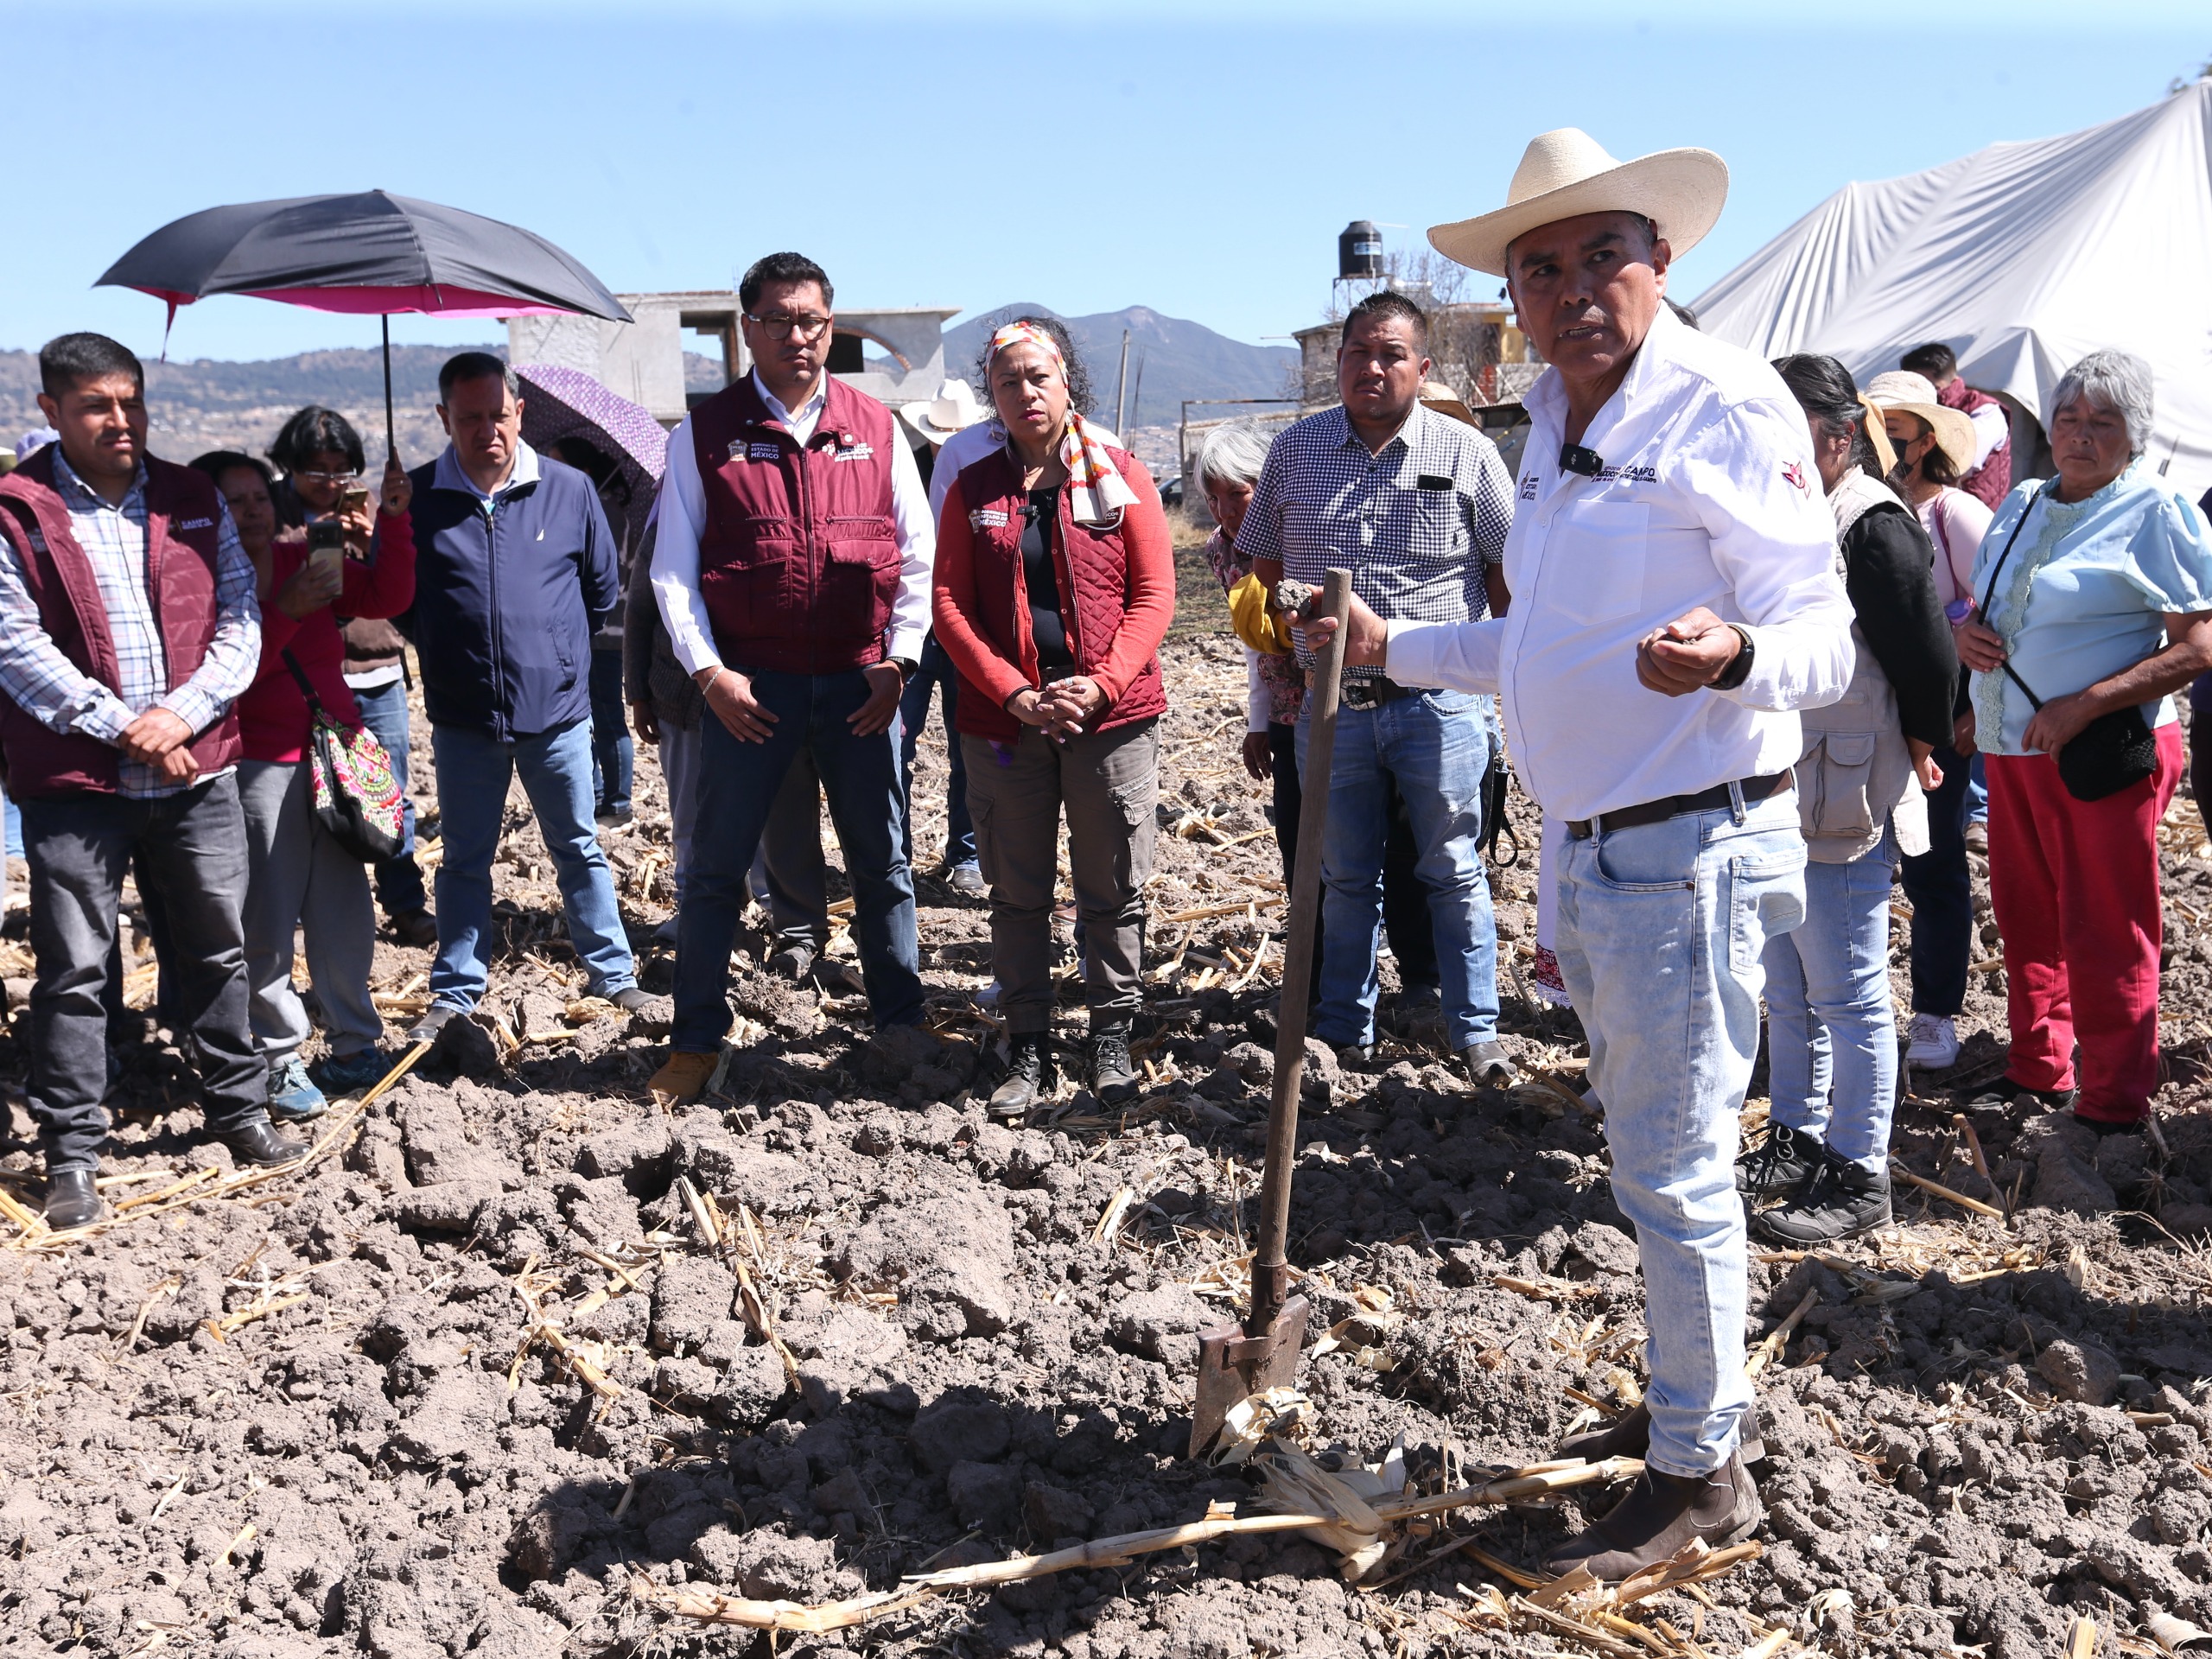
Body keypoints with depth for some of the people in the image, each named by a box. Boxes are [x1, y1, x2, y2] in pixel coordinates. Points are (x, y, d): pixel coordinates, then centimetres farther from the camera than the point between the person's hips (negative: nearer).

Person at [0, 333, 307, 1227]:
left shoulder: (194, 500, 9)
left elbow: (240, 620, 4)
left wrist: (181, 712, -10)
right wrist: (121, 727, -14)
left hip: (197, 770, 3)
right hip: (74, 780, -3)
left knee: (218, 947, 13)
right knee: (74, 969, 1)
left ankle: (241, 1110, 28)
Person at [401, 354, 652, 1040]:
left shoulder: (570, 489, -3)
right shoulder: (417, 498, -4)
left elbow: (602, 587, 9)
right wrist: (450, 648, 7)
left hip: (557, 710, 0)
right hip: (461, 719, 0)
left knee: (578, 849, 13)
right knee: (465, 859, 12)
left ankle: (612, 974, 25)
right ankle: (456, 991, 23)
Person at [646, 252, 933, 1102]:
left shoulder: (875, 427, 7)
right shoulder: (704, 432, 3)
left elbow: (917, 558, 8)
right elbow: (673, 568, 2)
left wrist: (897, 661, -3)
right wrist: (709, 671, -9)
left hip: (860, 682, 1)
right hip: (749, 684, -1)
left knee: (882, 863, 10)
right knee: (715, 867, 4)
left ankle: (901, 1021, 26)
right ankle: (696, 1041, 17)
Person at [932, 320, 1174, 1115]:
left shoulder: (1121, 476, 3)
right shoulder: (972, 490, 7)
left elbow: (1154, 593, -1)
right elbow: (950, 603, 2)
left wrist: (1100, 684, -13)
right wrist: (1014, 695, -10)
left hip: (1112, 717, -1)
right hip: (1004, 722, 1)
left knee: (1112, 890, 5)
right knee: (1017, 893, 7)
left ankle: (1112, 1037, 19)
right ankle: (1029, 1047, 18)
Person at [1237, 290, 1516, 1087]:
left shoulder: (1467, 453, -2)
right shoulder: (1296, 449, 6)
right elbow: (1265, 569, 14)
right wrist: (1280, 667, 10)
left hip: (1439, 701, -2)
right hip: (1330, 705, 3)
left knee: (1454, 872, 6)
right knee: (1344, 877, 13)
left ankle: (1476, 1029, 18)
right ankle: (1345, 1030, 25)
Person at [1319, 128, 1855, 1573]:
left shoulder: (1728, 409, -13)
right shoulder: (1556, 424, 13)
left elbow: (1824, 644, -18)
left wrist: (1730, 653, -39)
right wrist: (1393, 646, 22)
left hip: (1694, 848, -9)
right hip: (1597, 848, 9)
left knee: (1674, 1168, -1)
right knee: (1655, 1152, 19)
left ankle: (1702, 1470, 15)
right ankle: (1687, 1398, 36)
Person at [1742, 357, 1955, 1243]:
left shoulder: (1873, 525, -16)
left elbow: (1930, 660, -14)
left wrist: (1916, 754, -3)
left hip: (1844, 802, -9)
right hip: (1777, 795, 9)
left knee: (1846, 995, 1)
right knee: (1787, 987, 19)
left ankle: (1859, 1178, 13)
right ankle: (1796, 1141, 34)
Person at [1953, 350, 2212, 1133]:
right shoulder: (2020, 507, 12)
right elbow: (1984, 608, 25)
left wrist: (2085, 705, -22)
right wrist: (1965, 630, 0)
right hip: (2011, 750, 7)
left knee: (2104, 939, -1)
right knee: (2026, 920, 14)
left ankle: (2113, 1111, 9)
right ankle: (2039, 1073, 29)